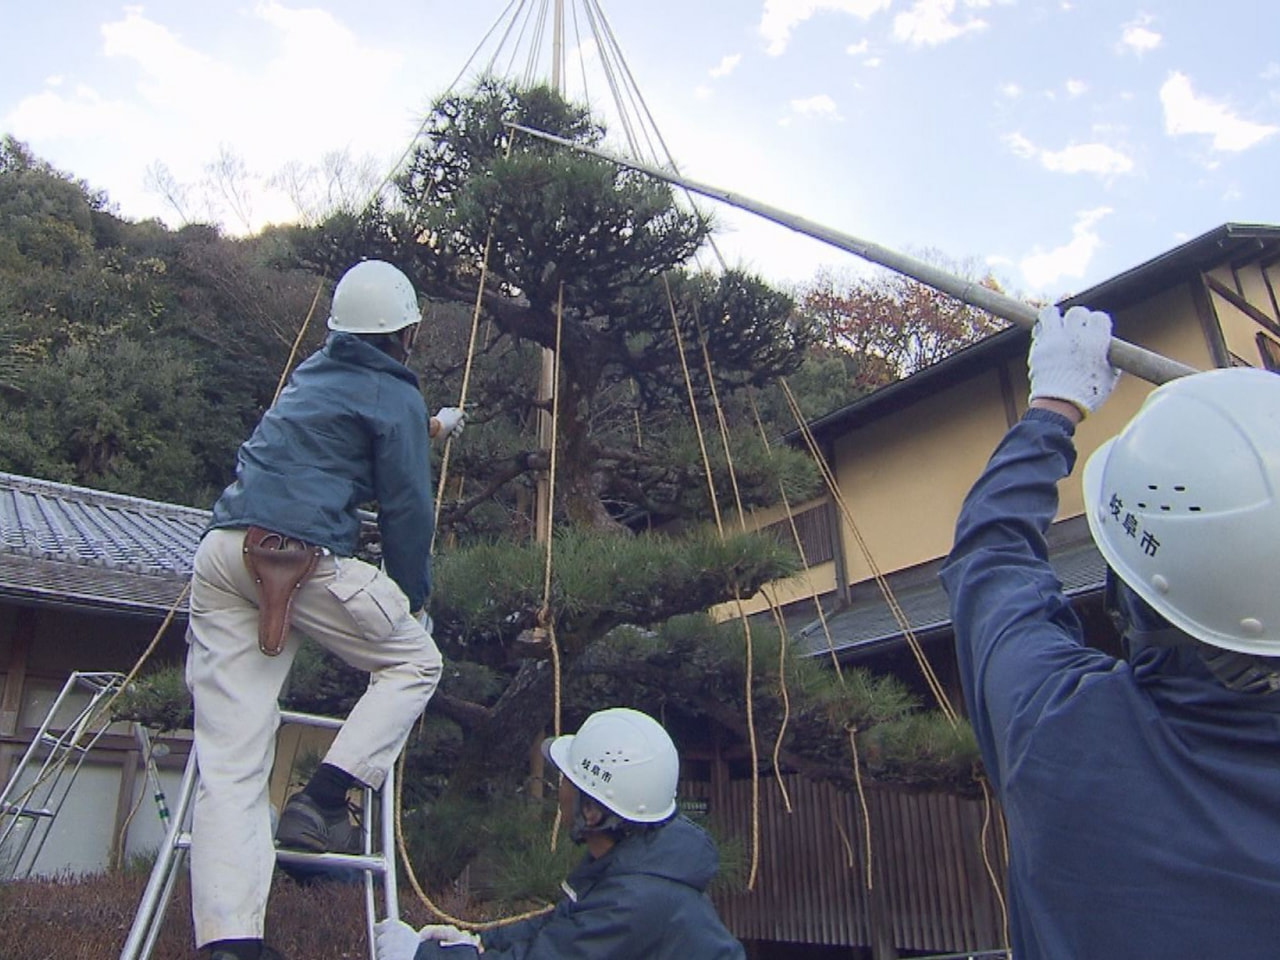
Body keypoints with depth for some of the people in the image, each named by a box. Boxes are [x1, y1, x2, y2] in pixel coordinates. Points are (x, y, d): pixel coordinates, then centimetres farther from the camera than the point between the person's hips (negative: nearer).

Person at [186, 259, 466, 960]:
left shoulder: (311, 373, 27)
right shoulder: (395, 399, 4)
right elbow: (408, 510, 0)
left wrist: (426, 428, 66)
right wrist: (413, 602, 13)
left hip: (219, 554, 7)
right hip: (302, 559, -7)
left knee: (229, 760, 2)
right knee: (414, 662, 14)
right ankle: (321, 801, 0)